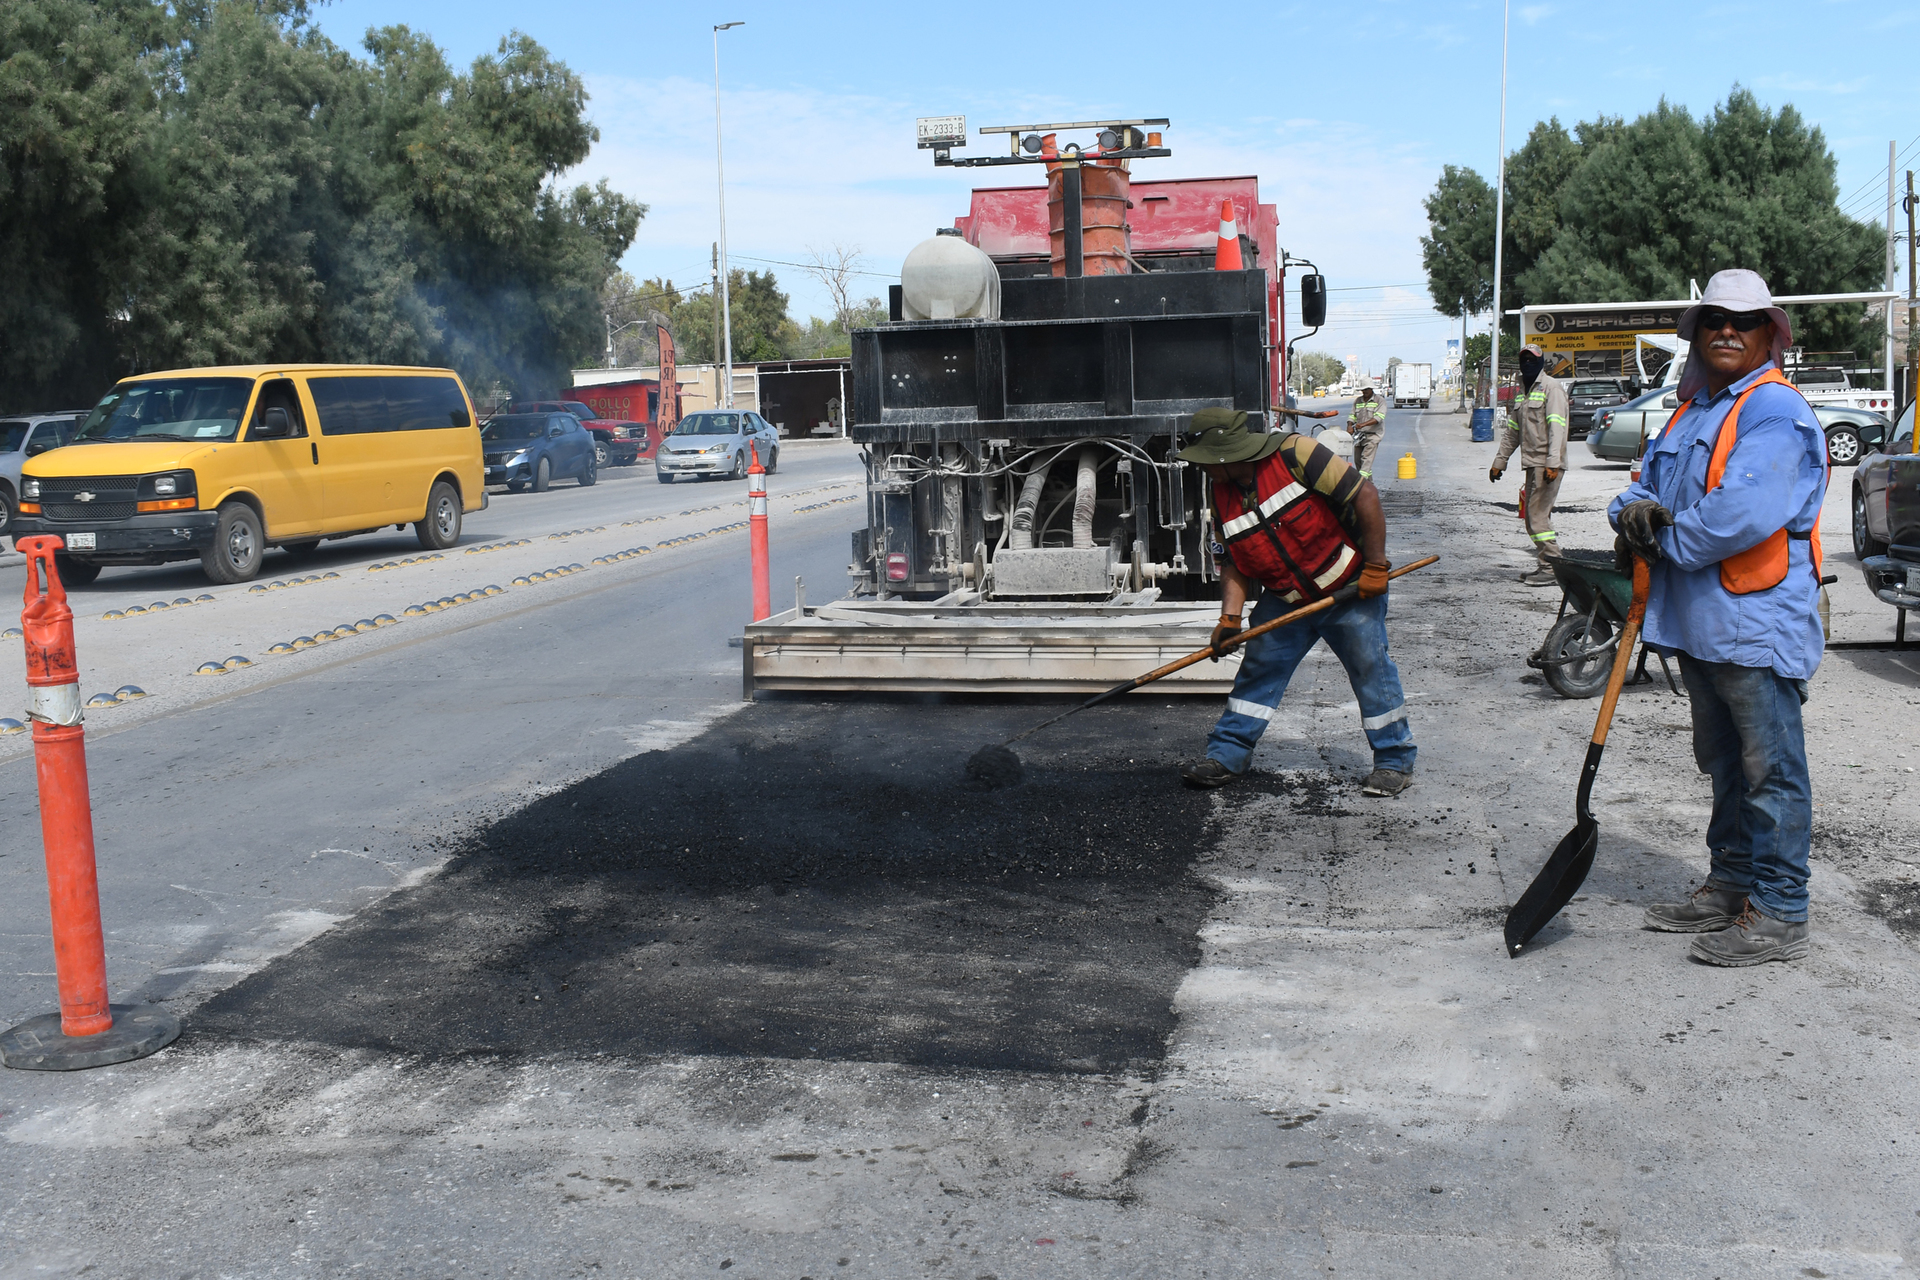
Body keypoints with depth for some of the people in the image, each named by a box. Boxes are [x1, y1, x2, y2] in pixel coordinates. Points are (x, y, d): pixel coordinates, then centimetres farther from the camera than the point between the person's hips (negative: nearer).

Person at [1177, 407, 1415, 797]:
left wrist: (1375, 567, -20)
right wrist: (1230, 618, -12)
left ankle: (1395, 761, 13)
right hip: (1285, 601, 6)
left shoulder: (1294, 454, -23)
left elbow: (1364, 495, -22)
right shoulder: (1223, 496, -2)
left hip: (1350, 588, -5)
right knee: (1257, 668, 4)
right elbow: (1233, 564, 3)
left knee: (1371, 669, -1)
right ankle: (1226, 754, 12)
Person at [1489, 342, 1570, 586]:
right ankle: (1543, 564, 17)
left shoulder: (1551, 387, -7)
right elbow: (1512, 431, 27)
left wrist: (1553, 463, -25)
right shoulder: (1522, 392, 20)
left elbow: (1556, 426, -17)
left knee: (1538, 514, -13)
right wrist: (1499, 461, 24)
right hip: (1533, 464, 9)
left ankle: (1552, 568, -9)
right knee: (1533, 515, 10)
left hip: (1548, 464, -9)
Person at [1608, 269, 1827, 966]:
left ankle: (1779, 914, 5)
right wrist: (1634, 509, -6)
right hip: (1698, 622, 9)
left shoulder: (1775, 411, -13)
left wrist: (1668, 544, -12)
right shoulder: (1690, 412, 17)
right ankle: (1731, 887, 31)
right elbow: (1647, 484, 18)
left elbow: (1745, 513, -26)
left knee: (1770, 769, -2)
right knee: (1723, 763, 19)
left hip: (1757, 621, -9)